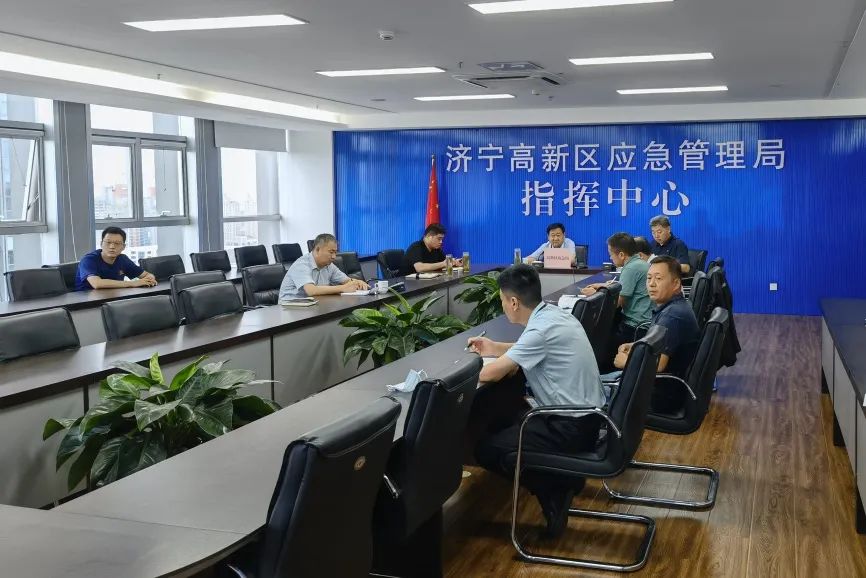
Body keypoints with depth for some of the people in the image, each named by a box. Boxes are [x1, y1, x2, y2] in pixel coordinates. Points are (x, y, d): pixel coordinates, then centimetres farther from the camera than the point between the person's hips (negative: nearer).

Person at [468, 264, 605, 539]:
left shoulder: (542, 329, -24)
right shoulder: (552, 313, 4)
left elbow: (491, 373, -19)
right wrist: (495, 348, 23)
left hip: (572, 426, -10)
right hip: (584, 413, 10)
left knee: (486, 449, -8)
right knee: (501, 422, 23)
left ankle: (554, 492, -2)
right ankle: (562, 475, 16)